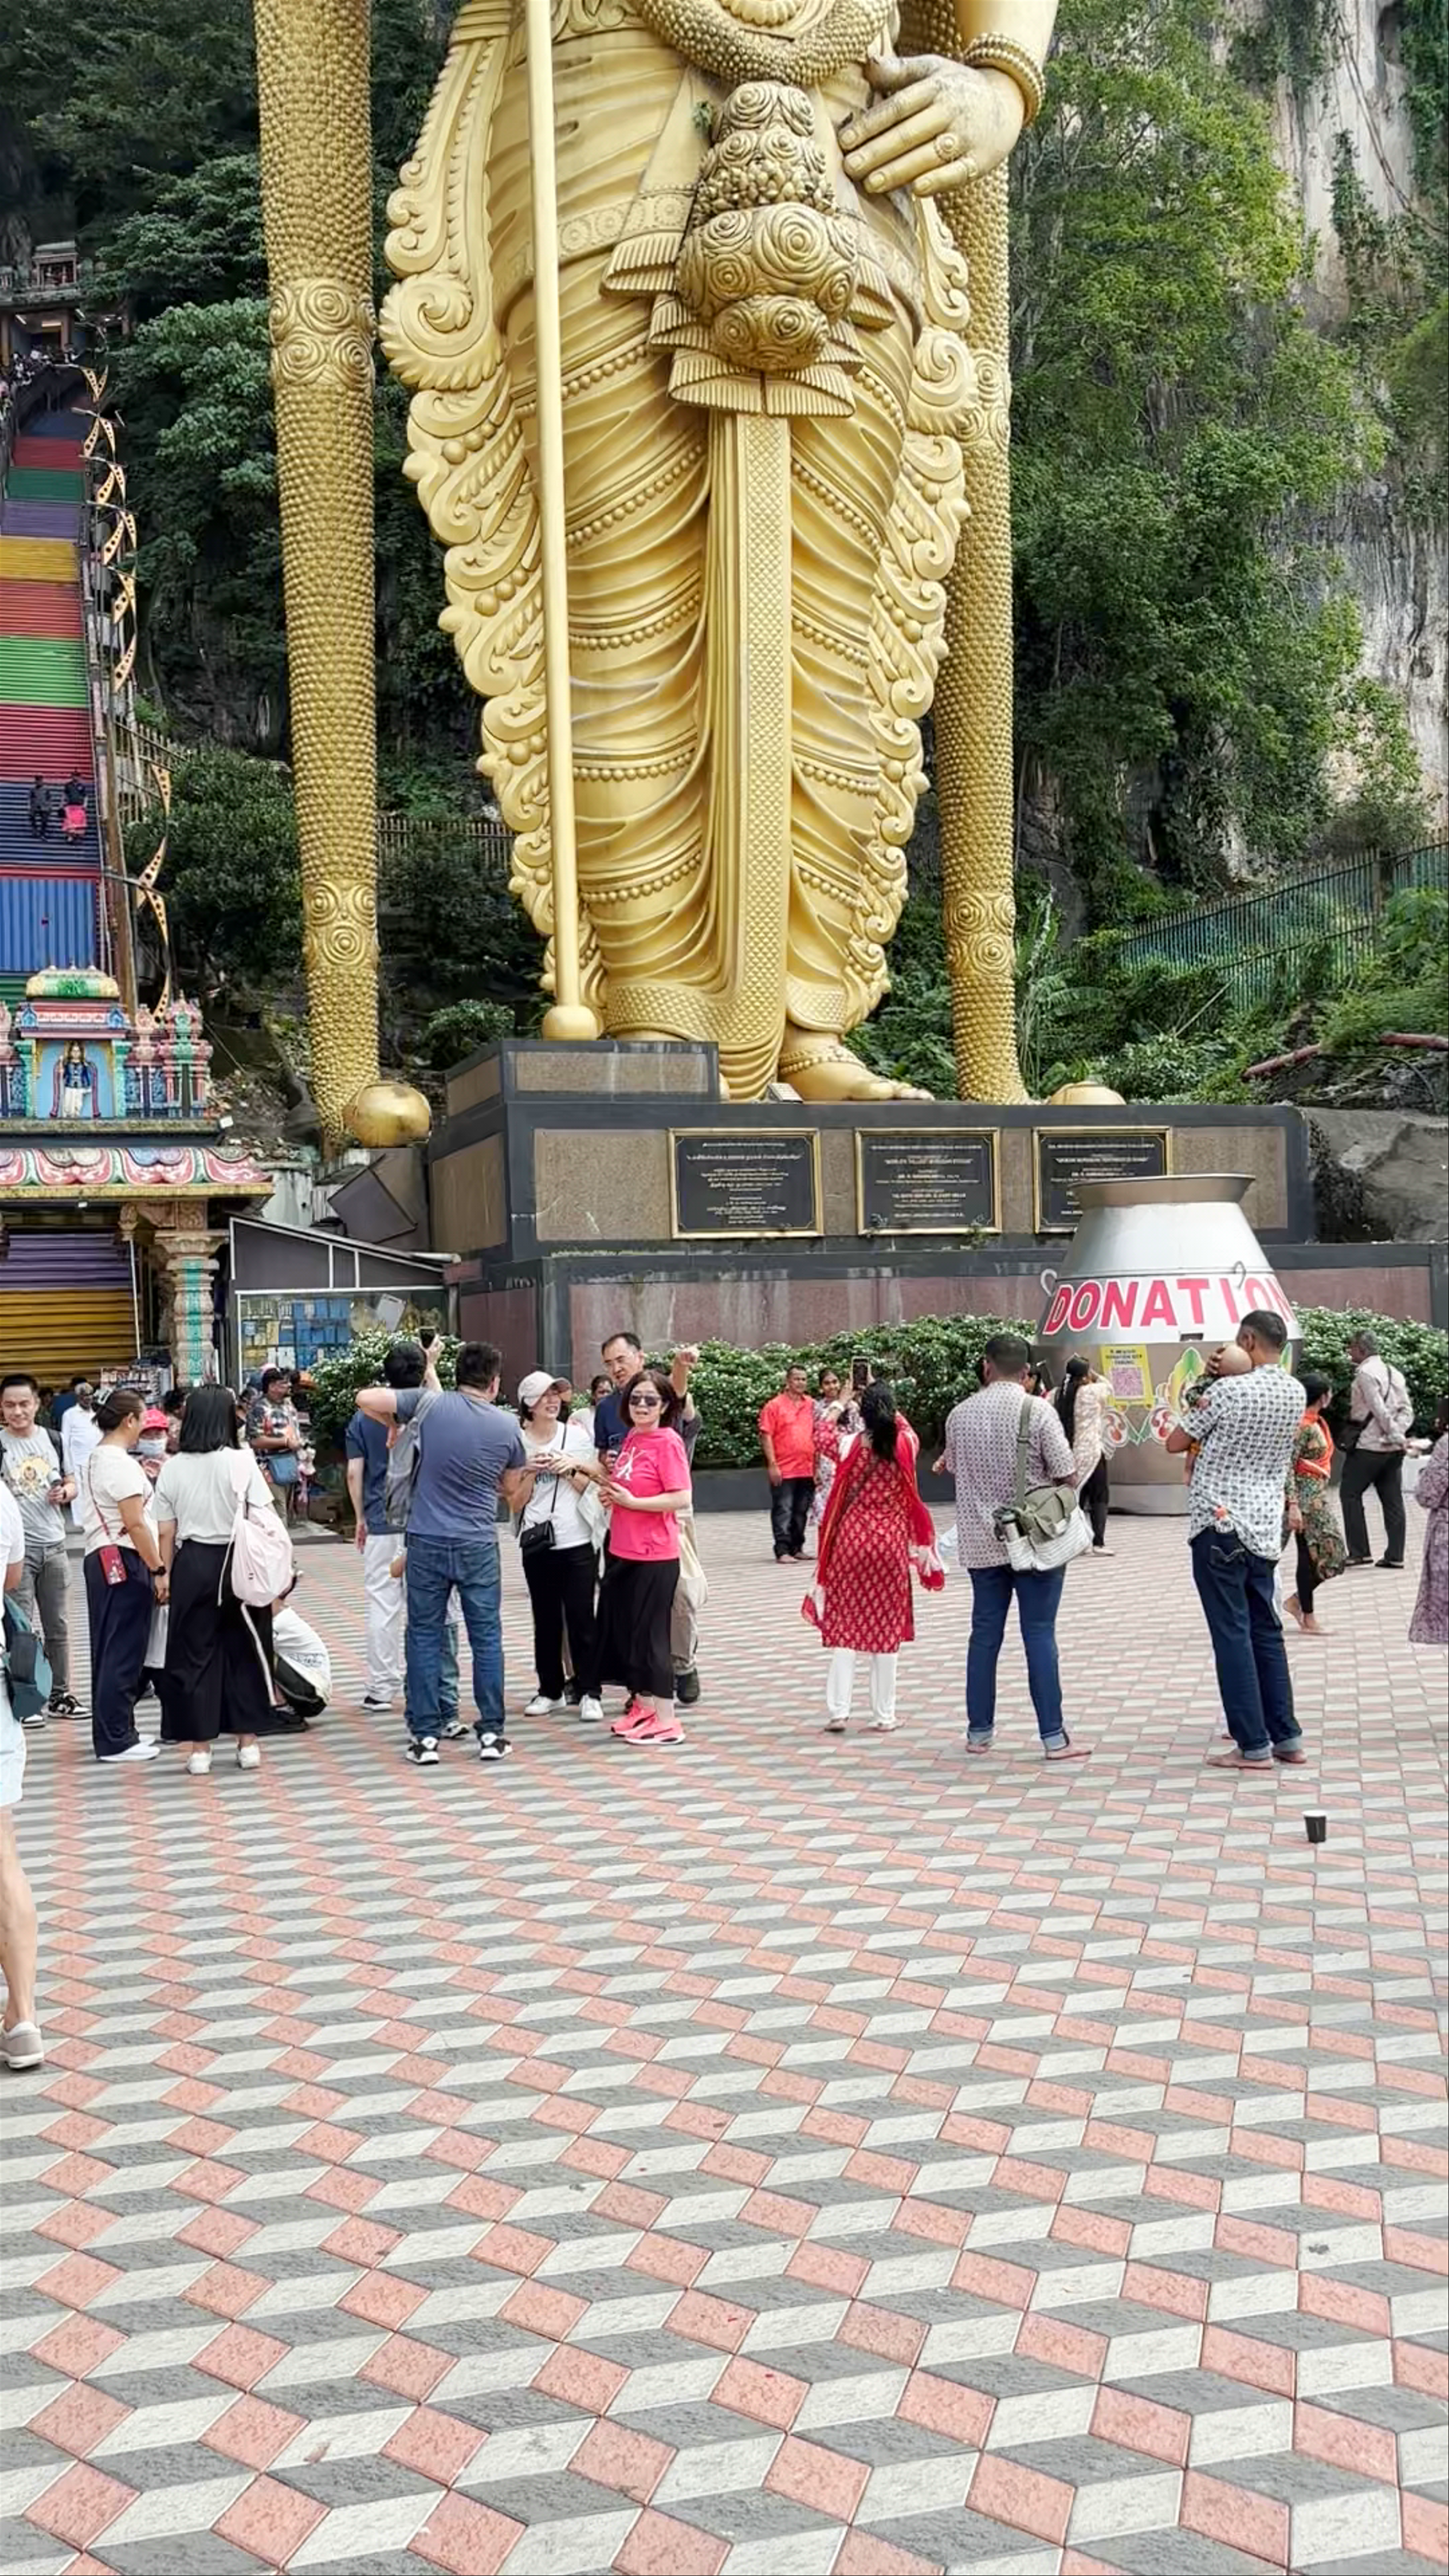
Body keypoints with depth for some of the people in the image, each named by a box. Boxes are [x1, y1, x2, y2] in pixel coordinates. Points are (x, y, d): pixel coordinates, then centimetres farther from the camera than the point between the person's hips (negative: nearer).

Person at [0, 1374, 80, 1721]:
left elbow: (70, 1484, 16)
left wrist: (65, 1492, -5)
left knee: (57, 1625, 13)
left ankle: (60, 1694, 23)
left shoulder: (51, 1440, 6)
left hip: (53, 1545, 5)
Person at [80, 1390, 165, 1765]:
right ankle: (115, 1741, 0)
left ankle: (112, 1734, 21)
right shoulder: (121, 1463, -16)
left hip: (103, 1560, 10)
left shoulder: (97, 1458, 15)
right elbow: (135, 1525, -20)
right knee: (124, 1653, -4)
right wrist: (158, 1570, -17)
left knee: (111, 1651, 14)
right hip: (125, 1562, -10)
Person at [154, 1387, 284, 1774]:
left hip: (192, 1567, 1)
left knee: (195, 1654, 9)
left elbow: (166, 1532, 2)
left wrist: (166, 1574, 12)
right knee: (244, 1651, 11)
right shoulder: (241, 1462, -9)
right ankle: (248, 1742, 15)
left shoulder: (172, 1468, -2)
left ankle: (199, 1748, 11)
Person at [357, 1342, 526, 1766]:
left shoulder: (430, 1404, -6)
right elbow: (511, 1491, 13)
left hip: (427, 1543, 0)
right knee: (487, 1638, 9)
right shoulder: (507, 1426, -1)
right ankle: (492, 1733, 11)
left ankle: (426, 1735, 8)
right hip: (479, 1547, 0)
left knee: (424, 1636, 7)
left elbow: (365, 1399, -6)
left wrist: (395, 1424, 11)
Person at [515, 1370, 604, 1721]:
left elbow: (587, 1487, 6)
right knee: (546, 1621, 9)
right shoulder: (518, 1443, 1)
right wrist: (531, 1472, -14)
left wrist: (568, 1468, -11)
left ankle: (589, 1693, 5)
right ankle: (551, 1691, 19)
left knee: (582, 1619, -1)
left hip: (576, 1543, -1)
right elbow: (518, 1501, 1)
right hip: (537, 1544, 1)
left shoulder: (577, 1436, 2)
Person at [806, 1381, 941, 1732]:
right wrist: (891, 1415, 29)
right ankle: (884, 1715, 10)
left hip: (850, 1543, -1)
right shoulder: (904, 1447, -7)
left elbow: (823, 1434, 16)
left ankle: (838, 1711, 0)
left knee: (844, 1625, 4)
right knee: (887, 1628, 7)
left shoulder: (849, 1445, -4)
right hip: (892, 1545, 1)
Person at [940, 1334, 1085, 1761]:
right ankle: (1054, 1737, 0)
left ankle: (979, 1731, 16)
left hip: (982, 1541, 3)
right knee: (1039, 1634, -1)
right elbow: (1068, 1476, -9)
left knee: (985, 1634, 10)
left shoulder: (960, 1415, 2)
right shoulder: (1038, 1410, -10)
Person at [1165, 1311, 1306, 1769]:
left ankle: (1254, 1746, -2)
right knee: (1266, 1631, 15)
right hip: (1265, 1526, 7)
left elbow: (1176, 1443, -4)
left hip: (1220, 1524, -7)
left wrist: (1204, 1387, 7)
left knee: (1232, 1635, -3)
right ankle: (1287, 1737, 17)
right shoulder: (1295, 1394, 6)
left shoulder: (1228, 1392, -14)